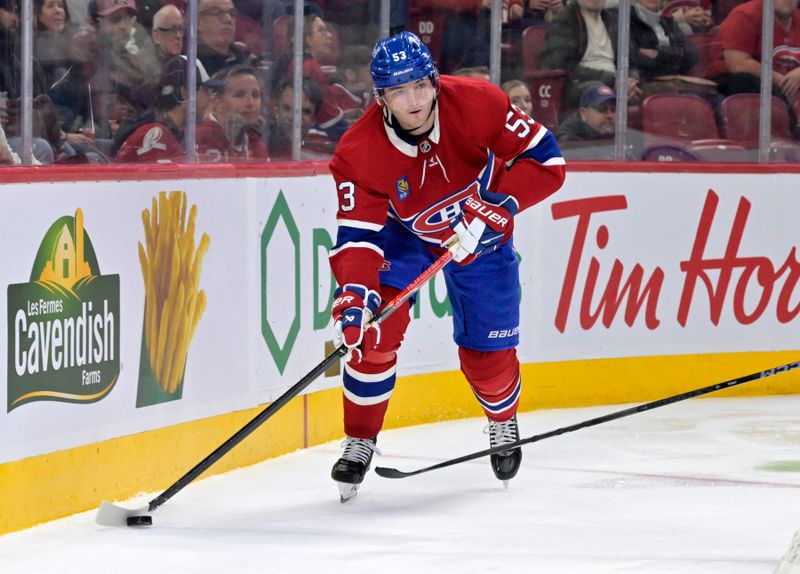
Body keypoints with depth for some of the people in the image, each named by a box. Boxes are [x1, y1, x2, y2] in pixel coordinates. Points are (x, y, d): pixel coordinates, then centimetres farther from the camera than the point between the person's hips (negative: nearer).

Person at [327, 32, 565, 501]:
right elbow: (358, 235, -31)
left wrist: (491, 209, -34)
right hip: (401, 234, 0)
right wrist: (354, 295, -48)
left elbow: (546, 160, -25)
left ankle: (504, 421, 38)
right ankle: (360, 443, -1)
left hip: (482, 236, 0)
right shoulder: (358, 152, -30)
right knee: (374, 332, -19)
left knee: (488, 351, 4)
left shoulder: (476, 103, -31)